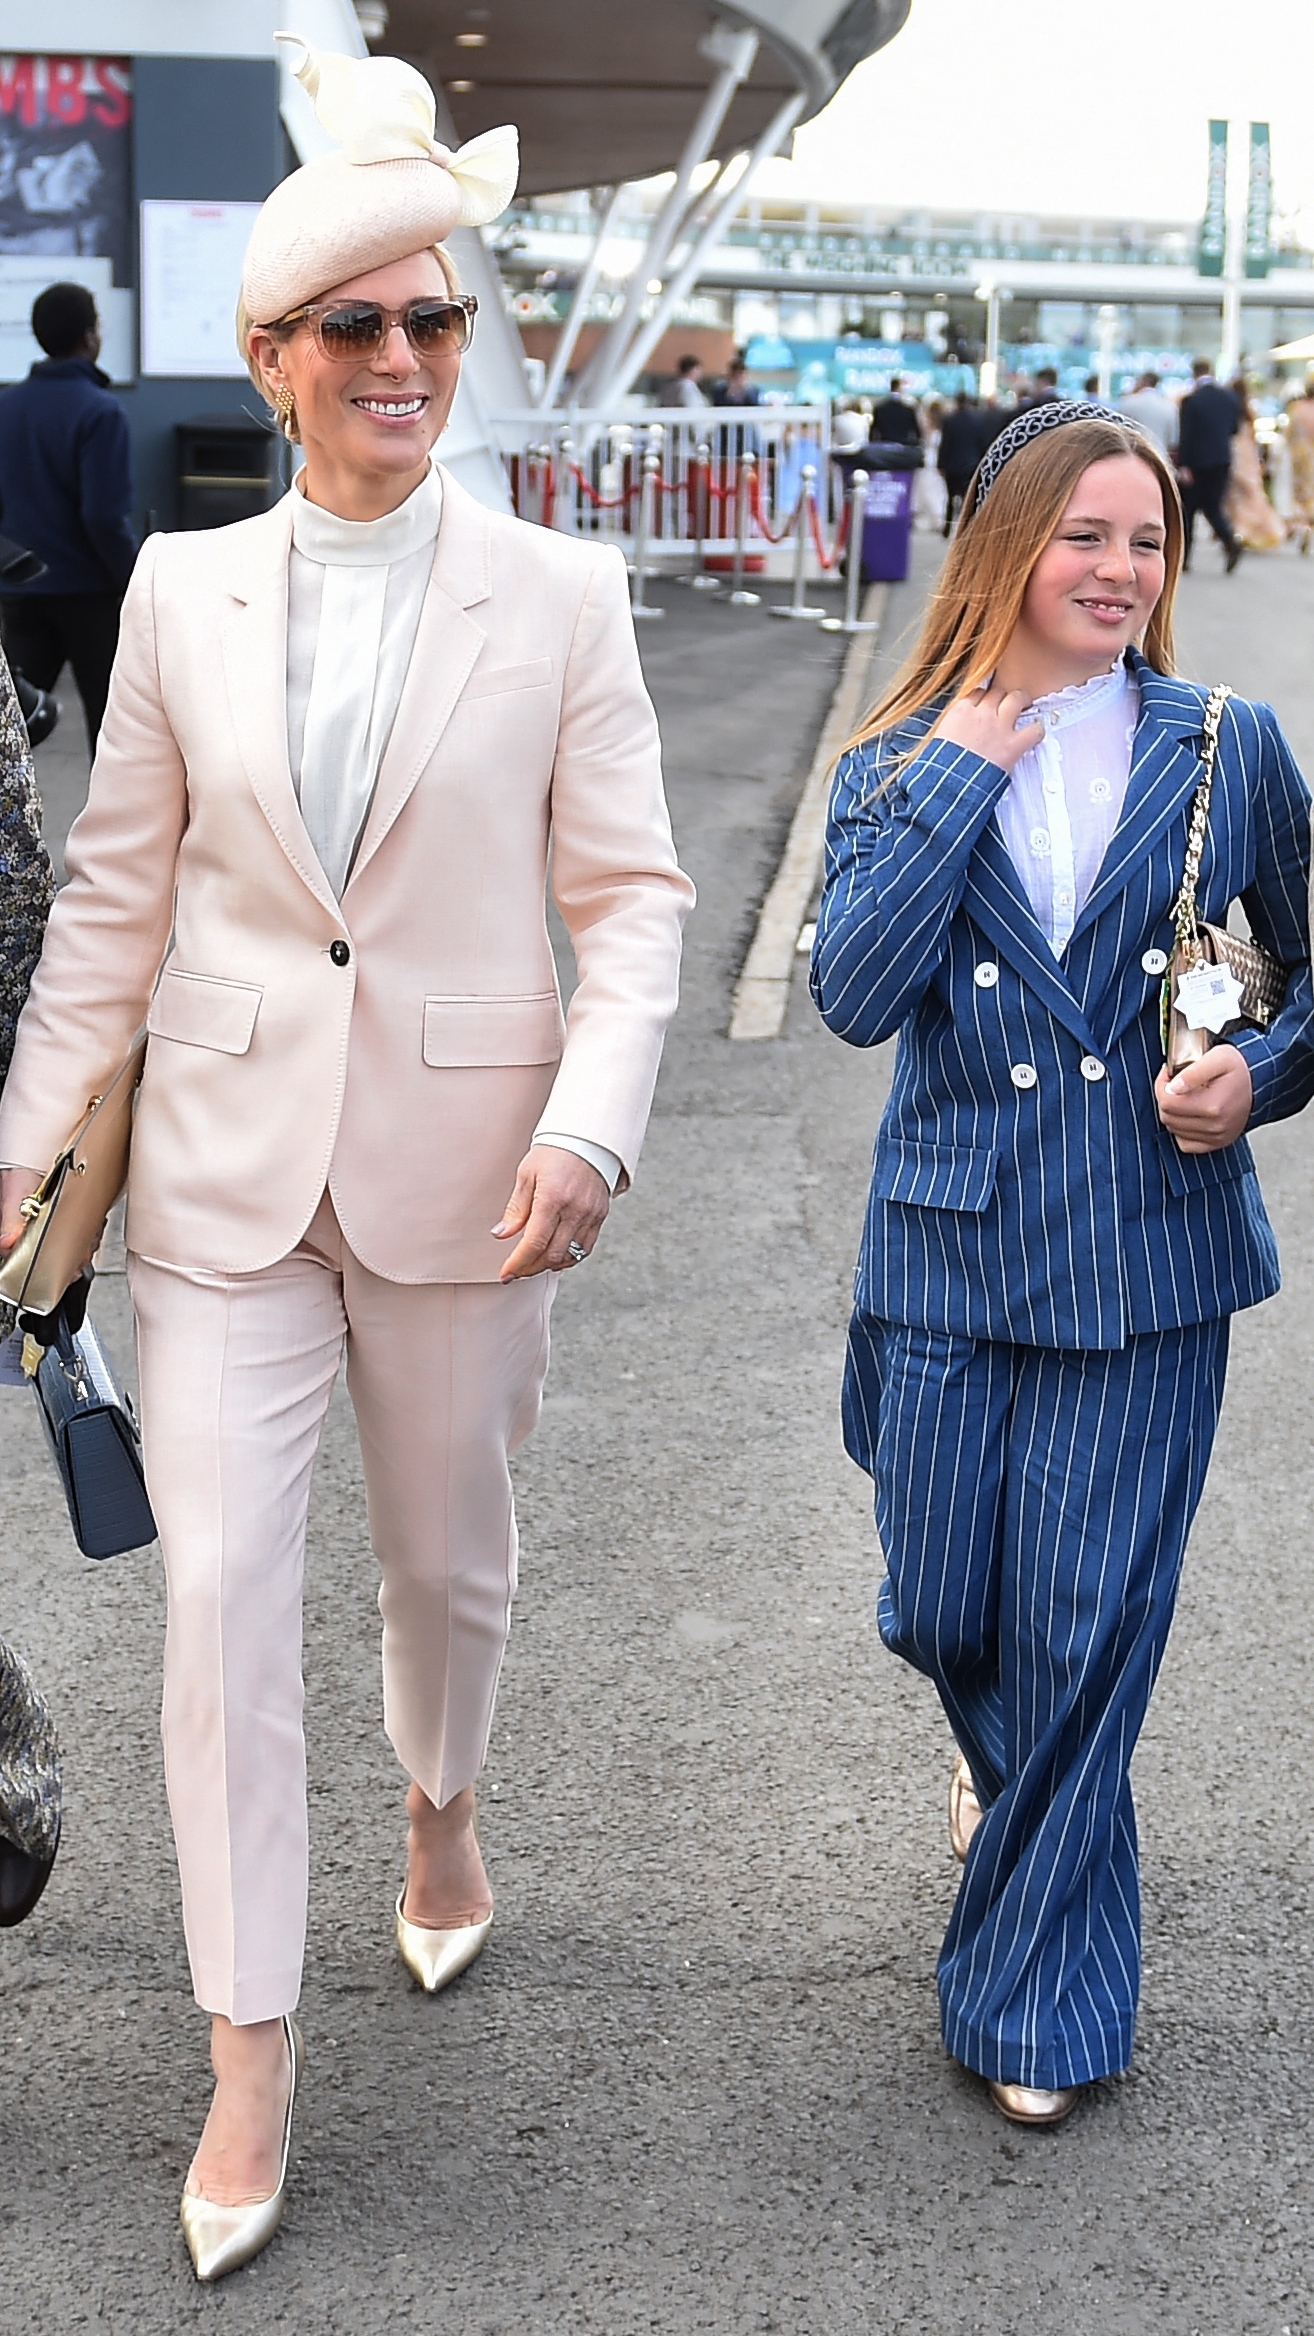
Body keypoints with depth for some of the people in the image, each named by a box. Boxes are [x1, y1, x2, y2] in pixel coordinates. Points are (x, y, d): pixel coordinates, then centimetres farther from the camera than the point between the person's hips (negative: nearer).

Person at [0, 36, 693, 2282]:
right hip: (226, 1165, 1)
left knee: (449, 1552, 17)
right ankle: (251, 2054, 10)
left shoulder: (558, 597, -3)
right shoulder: (180, 592, 2)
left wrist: (590, 1127, -18)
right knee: (221, 1588, -3)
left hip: (461, 1161, 0)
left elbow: (632, 896, -4)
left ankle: (440, 1810, 50)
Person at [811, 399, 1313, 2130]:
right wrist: (955, 784, -14)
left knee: (1087, 1634, 1)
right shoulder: (898, 766, 1)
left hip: (1148, 1260, -1)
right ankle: (1016, 1767, 49)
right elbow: (852, 992, -14)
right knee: (941, 1615, 10)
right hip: (952, 1253, 1)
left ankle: (1039, 1990, 21)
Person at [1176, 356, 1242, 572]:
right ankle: (1231, 543, -13)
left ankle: (1183, 557, 13)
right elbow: (1234, 428, 11)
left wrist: (1183, 465, -13)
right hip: (1222, 461, 4)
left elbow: (1185, 435, -15)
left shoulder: (1190, 400, -13)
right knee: (1213, 506, 11)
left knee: (1187, 508, 8)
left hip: (1196, 464, -4)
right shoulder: (1228, 397, 3)